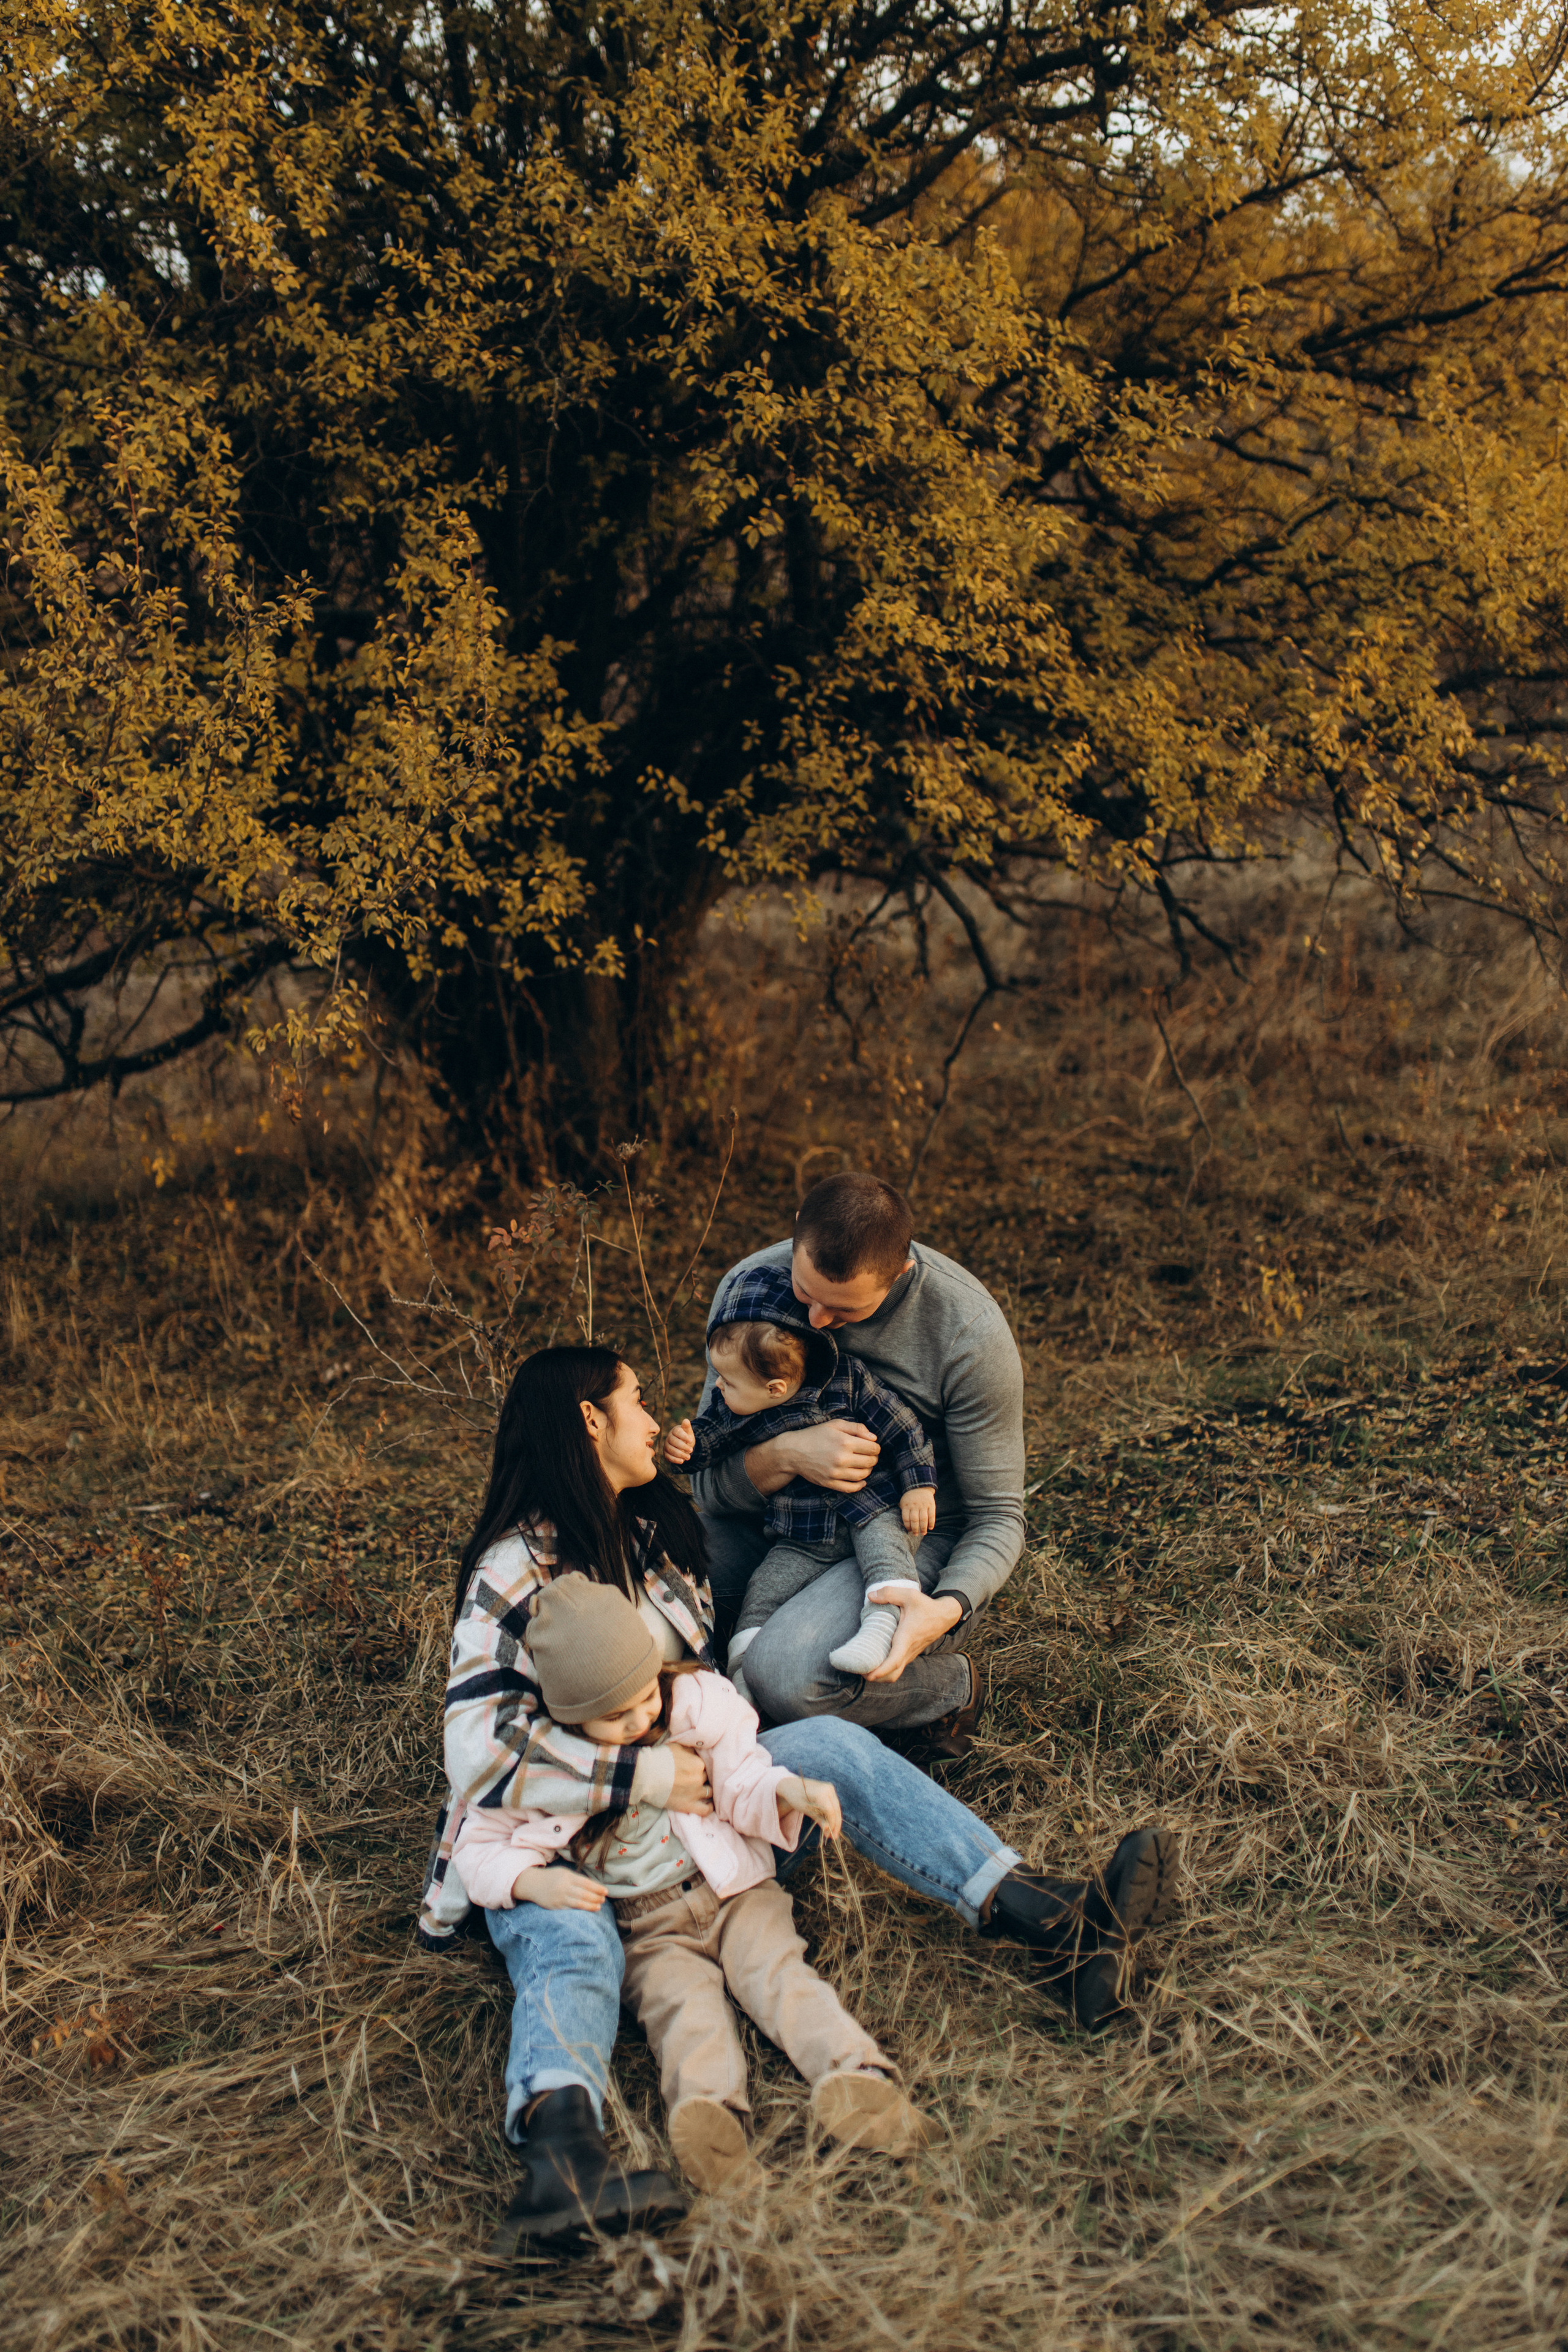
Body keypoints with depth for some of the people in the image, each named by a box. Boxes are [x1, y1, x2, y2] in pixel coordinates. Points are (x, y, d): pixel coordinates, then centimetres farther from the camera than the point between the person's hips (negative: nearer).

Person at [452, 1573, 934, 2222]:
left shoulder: (698, 1700, -3)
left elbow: (741, 1785, 1)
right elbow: (478, 1847, 0)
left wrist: (786, 1791, -22)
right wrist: (532, 1881, -20)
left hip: (734, 1894, 2)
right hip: (643, 1930, -2)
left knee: (778, 1973, -22)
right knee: (683, 2001, -28)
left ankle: (852, 2078, -42)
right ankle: (707, 2110, -55)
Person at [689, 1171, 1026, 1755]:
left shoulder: (970, 1332, -22)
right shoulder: (751, 1286, -12)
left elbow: (997, 1516, -13)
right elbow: (709, 1484, -7)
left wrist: (947, 1610, -34)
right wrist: (786, 1455, -30)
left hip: (921, 1535, -5)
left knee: (784, 1677, -32)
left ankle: (950, 1690, 0)